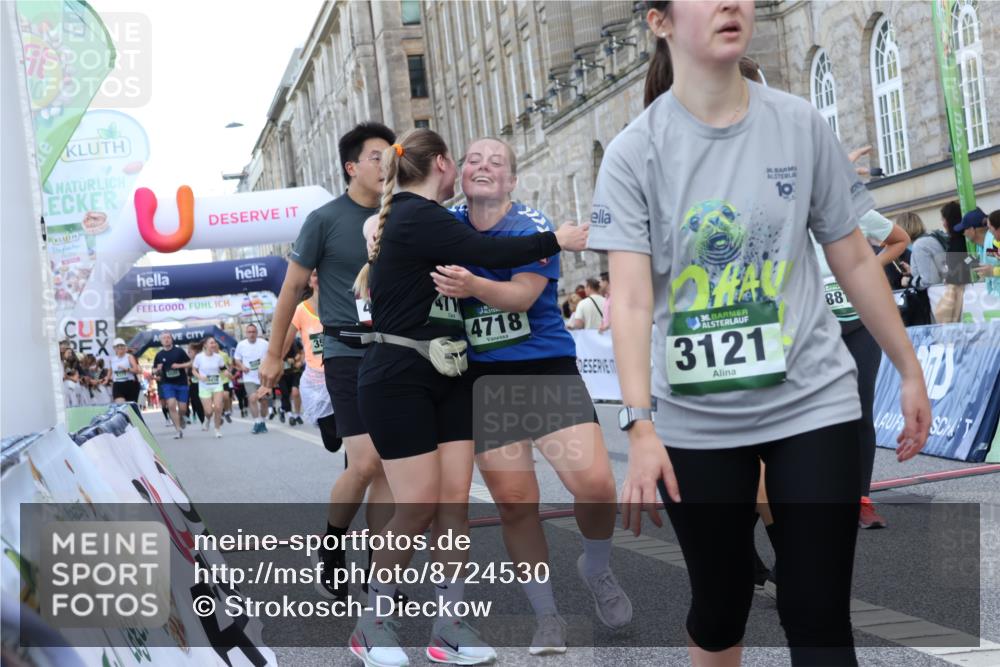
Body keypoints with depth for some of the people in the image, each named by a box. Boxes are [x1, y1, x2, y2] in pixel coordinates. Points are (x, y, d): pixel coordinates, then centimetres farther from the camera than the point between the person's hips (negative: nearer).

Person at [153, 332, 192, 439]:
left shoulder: (179, 351, 0)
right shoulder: (159, 355, 4)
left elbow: (190, 363, 2)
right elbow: (156, 372, 10)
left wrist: (180, 365, -14)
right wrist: (158, 370, -13)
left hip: (181, 383, 0)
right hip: (167, 383, 0)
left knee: (182, 408, 1)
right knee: (171, 405, -17)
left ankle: (181, 418, 38)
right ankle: (178, 429, -10)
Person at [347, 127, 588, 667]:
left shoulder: (411, 218, 16)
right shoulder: (418, 218, -14)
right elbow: (489, 253, -20)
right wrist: (557, 240, -11)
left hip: (445, 378, 9)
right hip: (399, 380, -9)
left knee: (455, 499, 1)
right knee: (419, 506, -8)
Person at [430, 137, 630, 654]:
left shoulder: (533, 226, -9)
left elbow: (522, 295, -24)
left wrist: (472, 286, -42)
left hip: (547, 368, -2)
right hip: (485, 378, 3)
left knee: (595, 484, -15)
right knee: (514, 502, 0)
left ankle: (597, 571, 17)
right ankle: (547, 617, 17)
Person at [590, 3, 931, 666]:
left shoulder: (802, 125, 0)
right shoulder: (634, 153, -7)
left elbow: (854, 260, 8)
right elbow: (632, 299, -15)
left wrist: (910, 369, 10)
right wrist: (641, 428, -26)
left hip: (814, 400, 1)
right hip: (696, 422, 0)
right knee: (719, 604, 13)